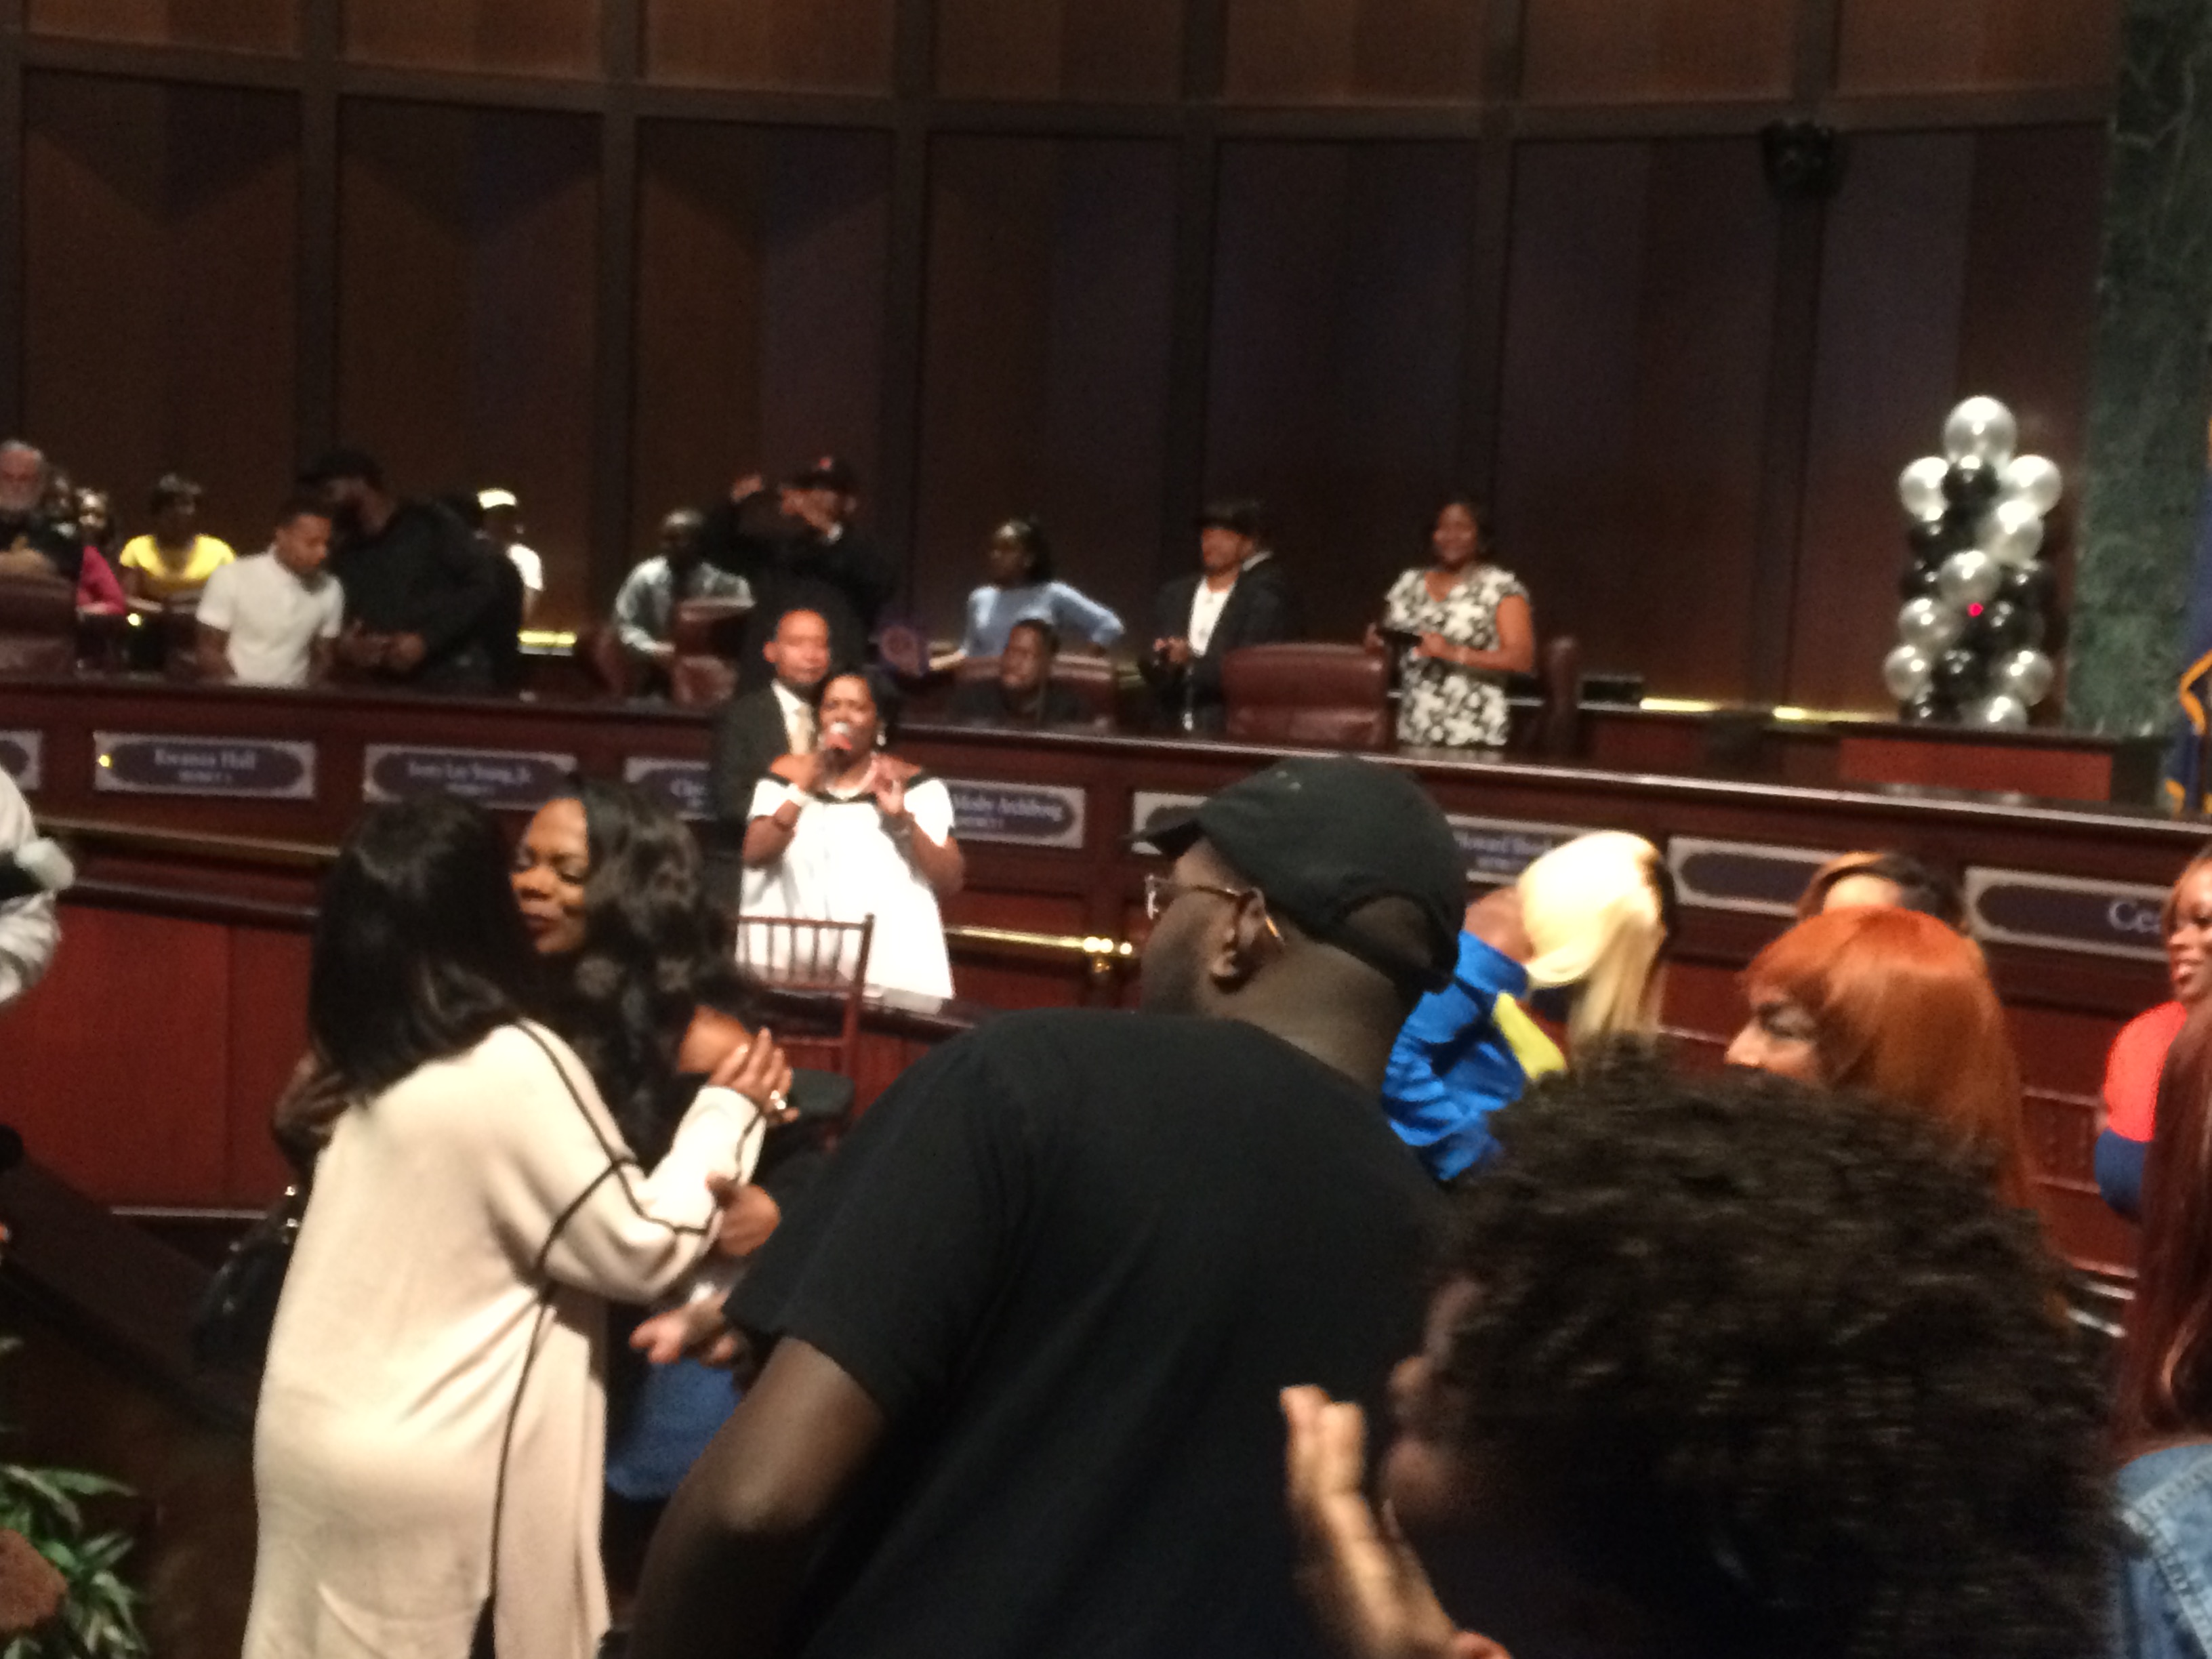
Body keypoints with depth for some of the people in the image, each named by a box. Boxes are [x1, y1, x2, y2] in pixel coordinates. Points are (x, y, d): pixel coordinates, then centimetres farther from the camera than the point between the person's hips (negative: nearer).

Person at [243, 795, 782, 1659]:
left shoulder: (366, 1056, 3)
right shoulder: (513, 1067, -19)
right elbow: (643, 1252, -13)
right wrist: (727, 1111, -2)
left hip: (312, 1429, 7)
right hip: (423, 1471, -7)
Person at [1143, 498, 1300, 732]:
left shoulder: (1266, 598, 0)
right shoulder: (1176, 594, 16)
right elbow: (1150, 668, 14)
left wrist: (1194, 661, -17)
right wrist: (1162, 659, -7)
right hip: (1174, 728, 4)